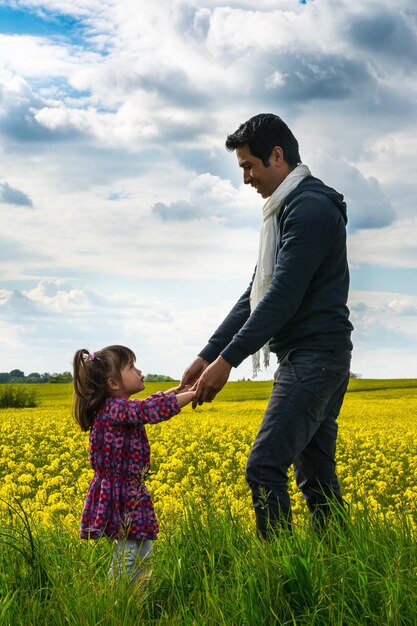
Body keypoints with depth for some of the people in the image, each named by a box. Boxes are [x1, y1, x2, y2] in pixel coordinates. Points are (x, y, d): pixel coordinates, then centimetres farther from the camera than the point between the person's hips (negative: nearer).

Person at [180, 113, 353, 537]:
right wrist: (208, 355, 11)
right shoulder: (285, 211, 19)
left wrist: (228, 360, -21)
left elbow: (284, 296, -21)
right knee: (315, 472, 11)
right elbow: (257, 294, 18)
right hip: (311, 359, 10)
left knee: (264, 467, -13)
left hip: (313, 356, -10)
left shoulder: (310, 207, -14)